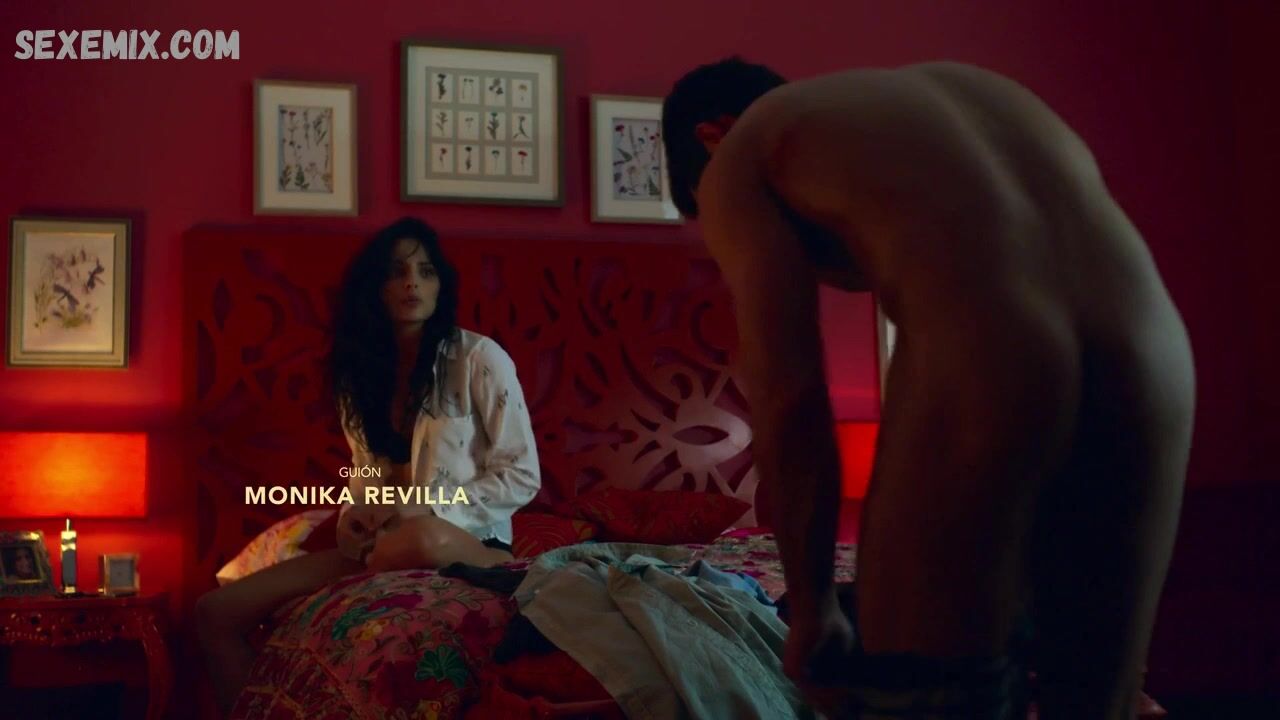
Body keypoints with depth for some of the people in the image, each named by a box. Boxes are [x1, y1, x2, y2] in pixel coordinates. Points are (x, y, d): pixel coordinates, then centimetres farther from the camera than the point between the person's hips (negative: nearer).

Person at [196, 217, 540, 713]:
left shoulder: (479, 358, -8)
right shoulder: (366, 368, 10)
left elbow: (522, 477, -8)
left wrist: (428, 507, -17)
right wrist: (354, 516, -2)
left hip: (465, 542, -6)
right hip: (385, 543, 6)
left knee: (420, 539, -45)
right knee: (216, 612, -9)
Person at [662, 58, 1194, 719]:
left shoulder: (736, 159, 17)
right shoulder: (961, 82, 35)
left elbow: (788, 402, 4)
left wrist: (810, 610, 13)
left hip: (981, 373, -6)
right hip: (1150, 361, 7)